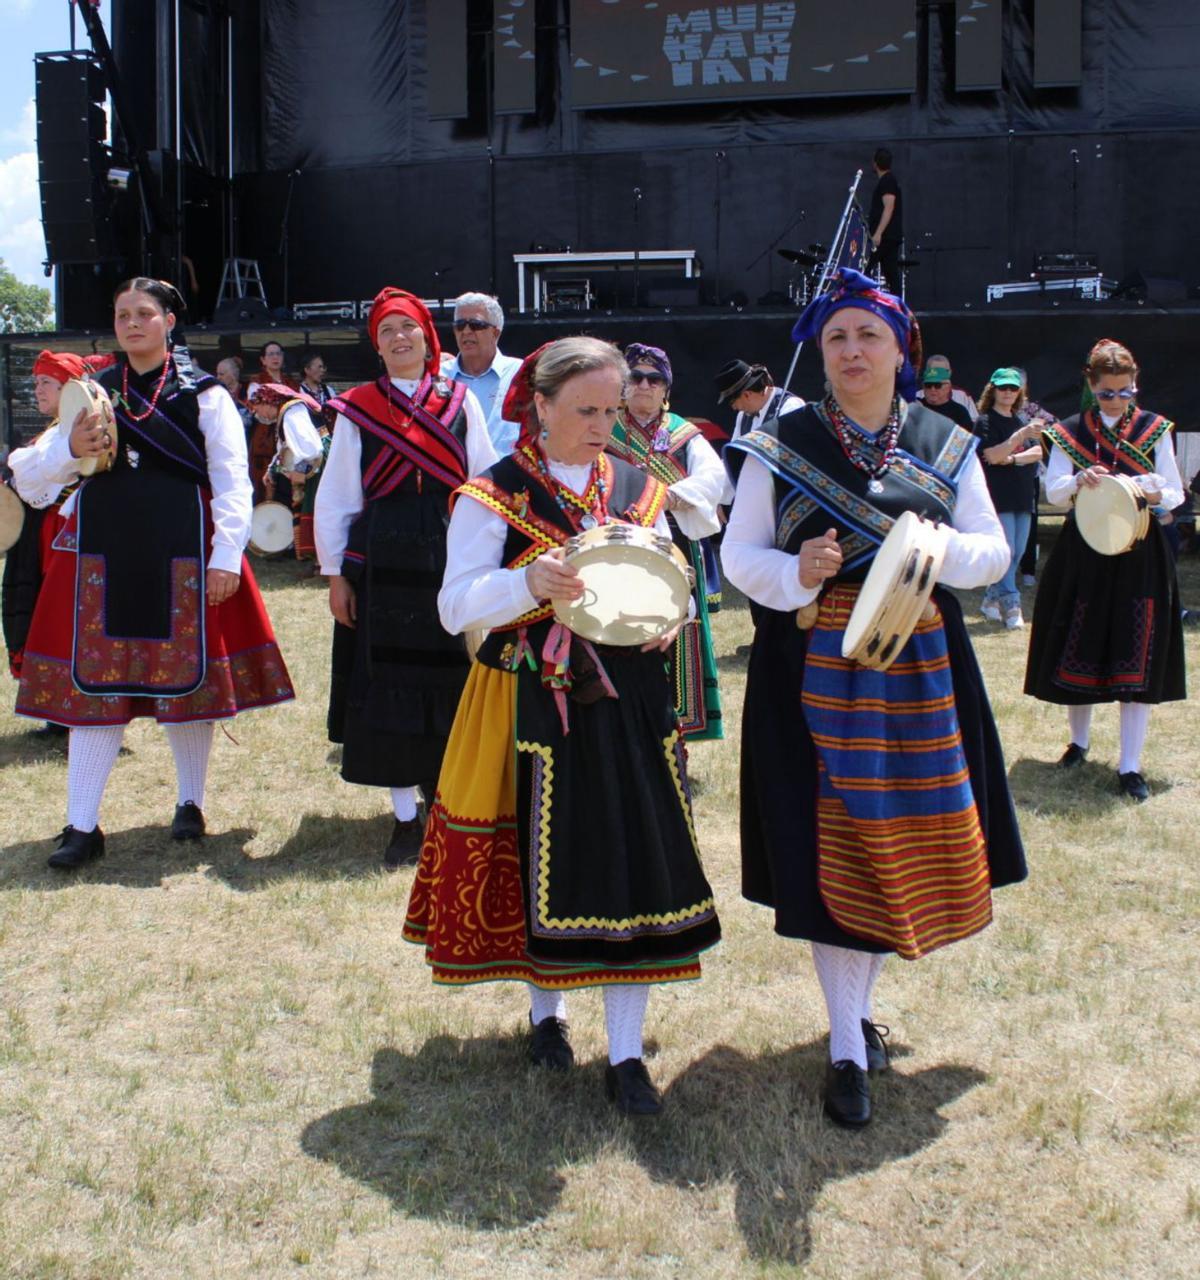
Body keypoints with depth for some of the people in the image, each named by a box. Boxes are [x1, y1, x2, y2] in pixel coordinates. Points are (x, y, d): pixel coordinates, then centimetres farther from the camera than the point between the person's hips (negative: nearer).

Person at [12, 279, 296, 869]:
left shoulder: (203, 394, 2)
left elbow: (232, 482, -3)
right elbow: (33, 476, 11)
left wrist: (225, 556, -12)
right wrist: (70, 450, -10)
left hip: (182, 555, -2)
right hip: (103, 553, 3)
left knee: (185, 676, 6)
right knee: (96, 681, 2)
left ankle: (191, 804, 24)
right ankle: (81, 826, 7)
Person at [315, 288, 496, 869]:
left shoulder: (460, 402, 7)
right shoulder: (357, 408, 6)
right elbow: (335, 495, 6)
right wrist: (335, 573, 1)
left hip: (451, 556, 0)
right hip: (383, 564, 0)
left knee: (451, 685, 4)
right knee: (390, 686, 1)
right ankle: (406, 818, 11)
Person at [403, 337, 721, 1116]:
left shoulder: (640, 489, 9)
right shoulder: (494, 495, -3)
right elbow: (457, 606, -10)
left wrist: (666, 615, -6)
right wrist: (529, 584, -28)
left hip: (630, 704, 3)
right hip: (534, 707, -3)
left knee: (635, 861, -1)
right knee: (539, 861, 6)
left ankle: (626, 1052, 9)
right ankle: (547, 1010, 32)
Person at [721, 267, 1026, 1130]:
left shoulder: (946, 444, 6)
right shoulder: (782, 444, 0)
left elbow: (995, 552, 6)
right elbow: (739, 555, 0)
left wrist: (942, 549, -16)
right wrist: (796, 574, -20)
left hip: (920, 669, 3)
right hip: (818, 671, -3)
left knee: (911, 841, 9)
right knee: (834, 848, -2)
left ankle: (859, 1004, 32)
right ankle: (848, 1051, 10)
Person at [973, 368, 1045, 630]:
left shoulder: (1024, 420, 15)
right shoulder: (985, 421, -4)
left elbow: (1038, 453, 6)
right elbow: (993, 456, -17)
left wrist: (1012, 459, -12)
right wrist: (1022, 435, -25)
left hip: (1024, 497, 7)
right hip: (999, 498, -7)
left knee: (1017, 554, 9)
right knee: (1005, 553, -12)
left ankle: (990, 601, 19)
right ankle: (1011, 607, -12)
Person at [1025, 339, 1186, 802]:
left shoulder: (1155, 429, 4)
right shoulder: (1070, 431, 5)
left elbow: (1176, 493, 4)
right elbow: (1053, 492, 0)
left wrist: (1155, 494, -19)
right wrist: (1079, 481, -21)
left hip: (1140, 556, -1)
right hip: (1083, 555, 1)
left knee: (1137, 657, -4)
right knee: (1080, 651, 7)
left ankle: (1130, 766, 2)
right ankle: (1079, 740, 30)